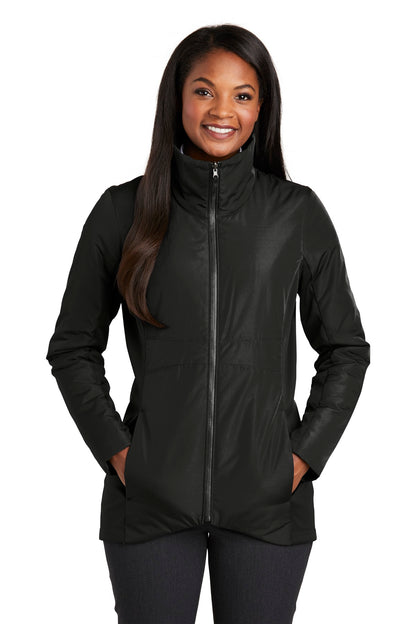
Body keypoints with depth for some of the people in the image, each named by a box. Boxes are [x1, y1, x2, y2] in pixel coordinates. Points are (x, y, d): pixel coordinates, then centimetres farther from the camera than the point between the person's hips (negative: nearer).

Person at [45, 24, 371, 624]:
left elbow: (346, 349, 8)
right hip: (151, 497, 0)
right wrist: (115, 449, -2)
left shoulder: (297, 212, 1)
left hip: (267, 497, 0)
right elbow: (72, 347, 7)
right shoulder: (123, 210, 0)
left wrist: (306, 454, -1)